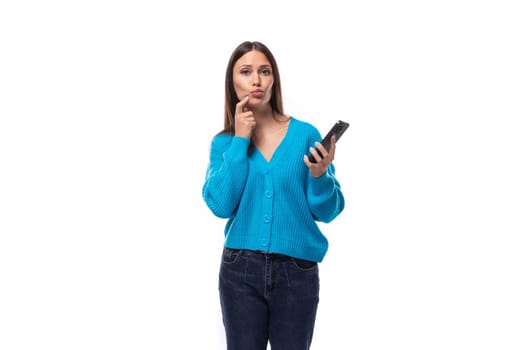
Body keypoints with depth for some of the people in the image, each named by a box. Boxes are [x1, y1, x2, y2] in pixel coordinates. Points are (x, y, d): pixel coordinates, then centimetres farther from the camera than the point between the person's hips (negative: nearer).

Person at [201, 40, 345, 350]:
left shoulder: (305, 134, -2)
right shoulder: (223, 142, 3)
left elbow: (327, 212, -1)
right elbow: (220, 205, -13)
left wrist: (319, 176, -21)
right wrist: (240, 141, -11)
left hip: (297, 271, -1)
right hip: (240, 269, 1)